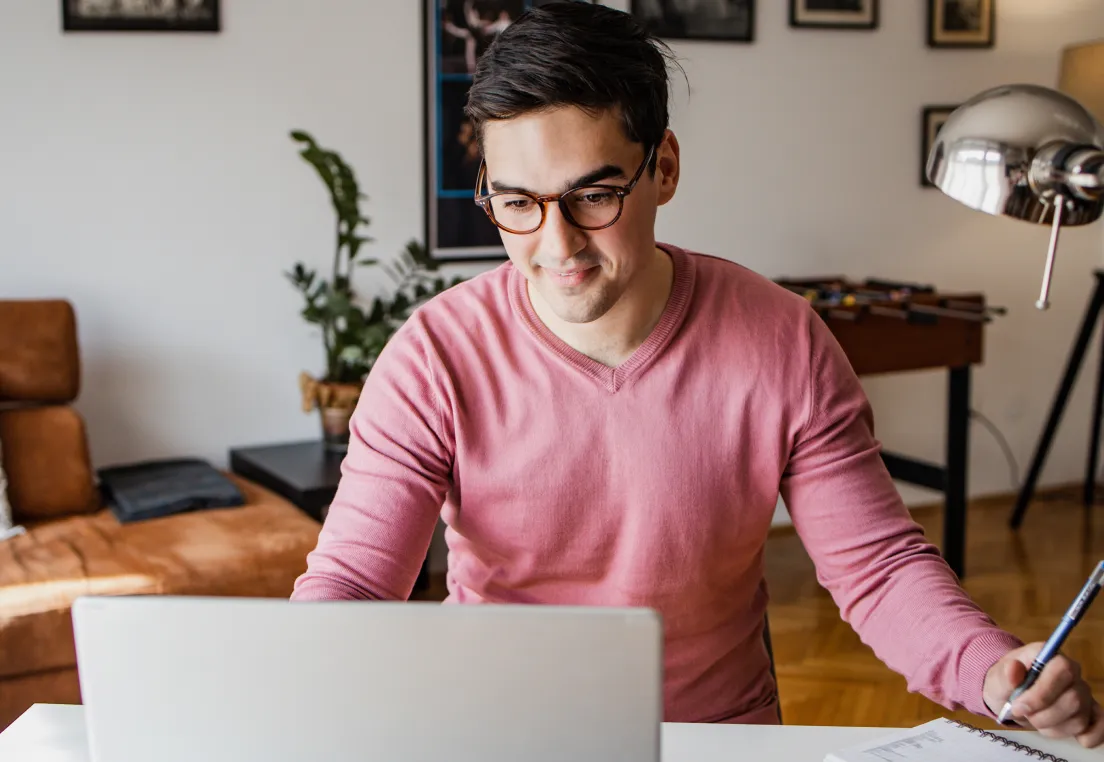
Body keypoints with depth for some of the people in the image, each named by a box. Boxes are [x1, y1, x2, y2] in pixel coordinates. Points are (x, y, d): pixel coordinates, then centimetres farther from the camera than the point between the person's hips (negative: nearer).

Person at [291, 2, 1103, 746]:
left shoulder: (783, 346, -9)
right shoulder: (435, 359, -12)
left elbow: (878, 566, -4)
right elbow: (350, 581, -12)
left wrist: (993, 670, -22)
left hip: (722, 728, 1)